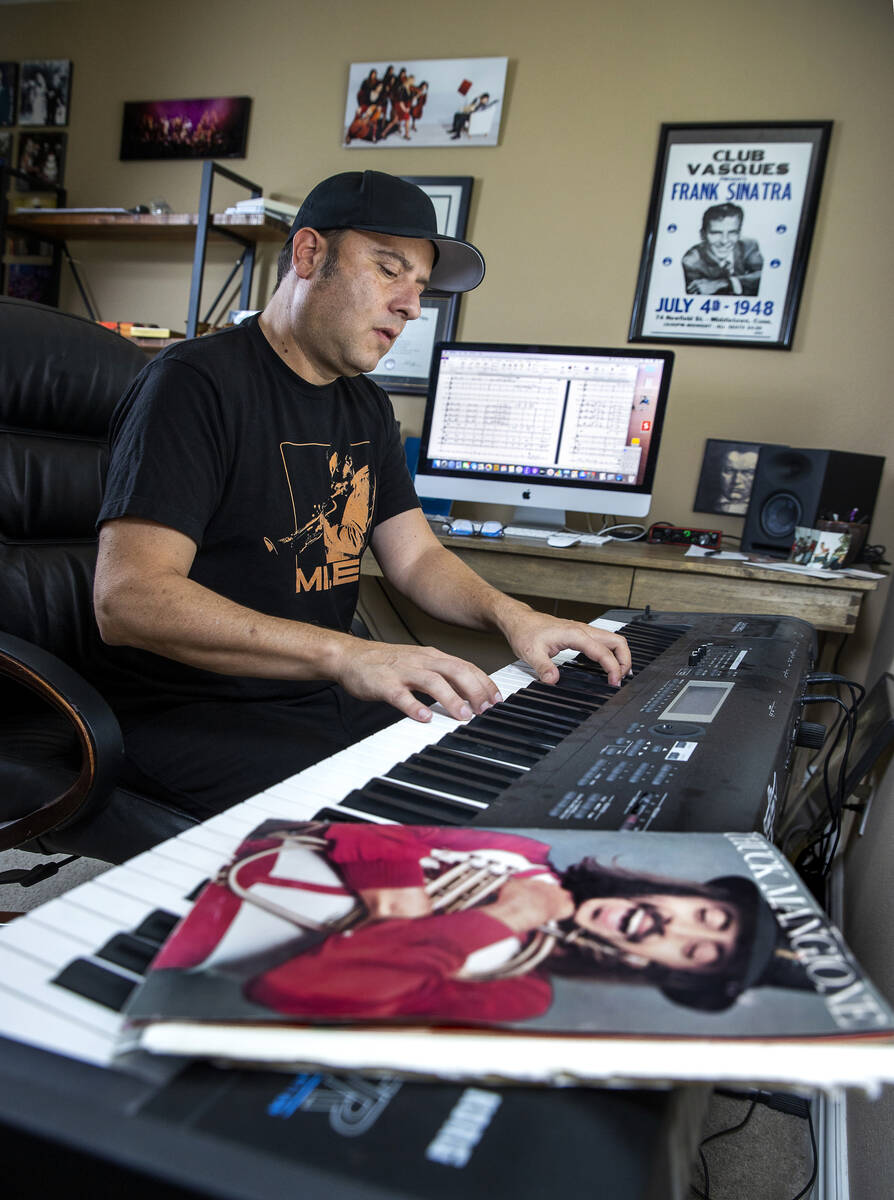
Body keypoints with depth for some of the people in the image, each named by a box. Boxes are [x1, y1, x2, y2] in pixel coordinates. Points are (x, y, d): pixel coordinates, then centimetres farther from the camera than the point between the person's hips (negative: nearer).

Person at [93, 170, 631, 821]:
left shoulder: (368, 408, 14)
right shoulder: (196, 383, -13)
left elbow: (417, 557, 14)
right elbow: (128, 597, -25)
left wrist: (510, 613, -8)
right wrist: (347, 654, -37)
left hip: (334, 703, 8)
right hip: (198, 715, -8)